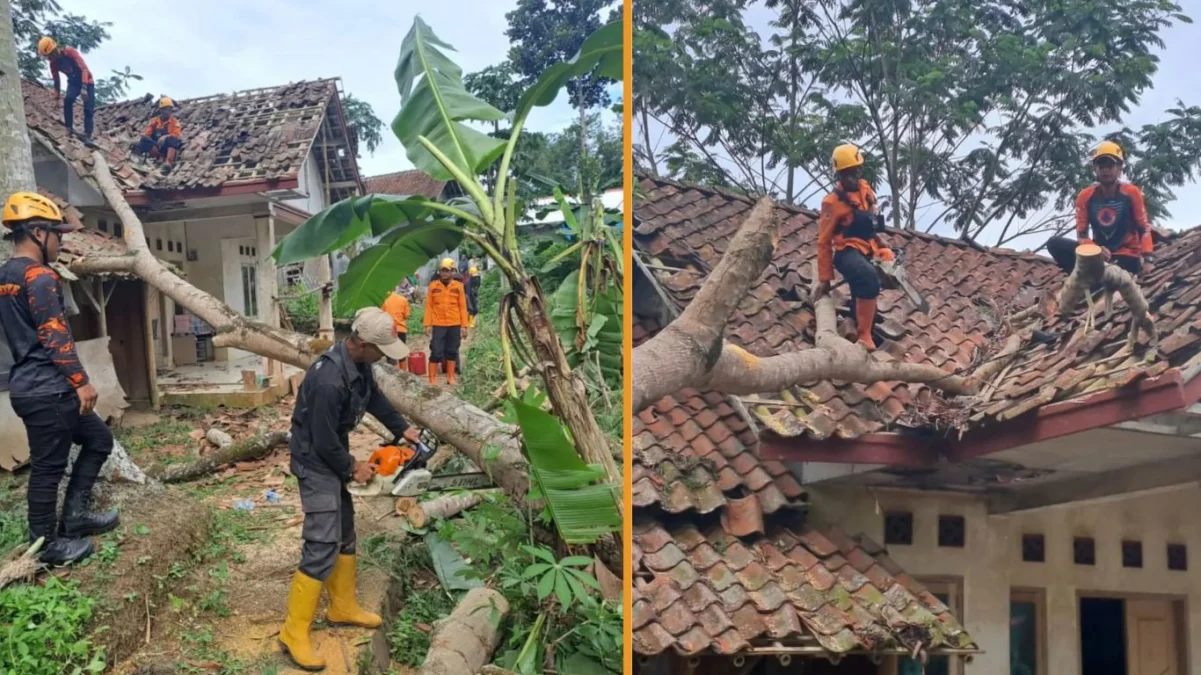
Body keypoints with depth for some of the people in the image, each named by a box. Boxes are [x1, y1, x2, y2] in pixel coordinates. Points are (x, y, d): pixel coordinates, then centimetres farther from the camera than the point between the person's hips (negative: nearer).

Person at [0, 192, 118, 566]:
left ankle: (73, 516, 20)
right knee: (48, 465, 0)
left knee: (98, 439, 18)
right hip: (48, 389, -10)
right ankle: (47, 545, 9)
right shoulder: (39, 277, -15)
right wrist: (81, 382, -17)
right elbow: (55, 336, -20)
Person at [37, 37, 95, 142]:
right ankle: (69, 129, -17)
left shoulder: (70, 52, -25)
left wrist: (84, 88, -38)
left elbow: (84, 68, -29)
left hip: (87, 81, -4)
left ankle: (87, 136, -10)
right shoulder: (53, 62, -7)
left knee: (88, 109, -12)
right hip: (73, 82, 4)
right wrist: (57, 97, 4)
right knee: (68, 100, -24)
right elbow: (56, 80, 5)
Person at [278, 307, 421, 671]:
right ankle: (294, 633, -3)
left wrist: (402, 428, 14)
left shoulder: (359, 362, -4)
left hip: (333, 458, 10)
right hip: (316, 463, -10)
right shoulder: (329, 380, -34)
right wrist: (352, 468, -11)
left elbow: (374, 397, 17)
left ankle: (342, 608, 34)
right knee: (322, 548, -11)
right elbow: (325, 442, -26)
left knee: (345, 532, 19)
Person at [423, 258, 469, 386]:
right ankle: (432, 379, 2)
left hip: (454, 325, 1)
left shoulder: (458, 286, 2)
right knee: (436, 352, -3)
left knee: (452, 351, 10)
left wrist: (464, 325, 0)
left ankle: (451, 377, 20)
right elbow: (429, 306, 1)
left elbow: (462, 307, 3)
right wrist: (428, 324, -4)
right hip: (438, 325, -1)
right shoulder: (433, 286, 0)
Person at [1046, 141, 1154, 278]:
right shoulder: (1085, 196, -1)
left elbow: (1144, 227, -2)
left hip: (1125, 255, -3)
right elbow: (1081, 234, 0)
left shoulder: (1131, 193, -6)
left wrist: (1147, 258, -17)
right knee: (1054, 243, -20)